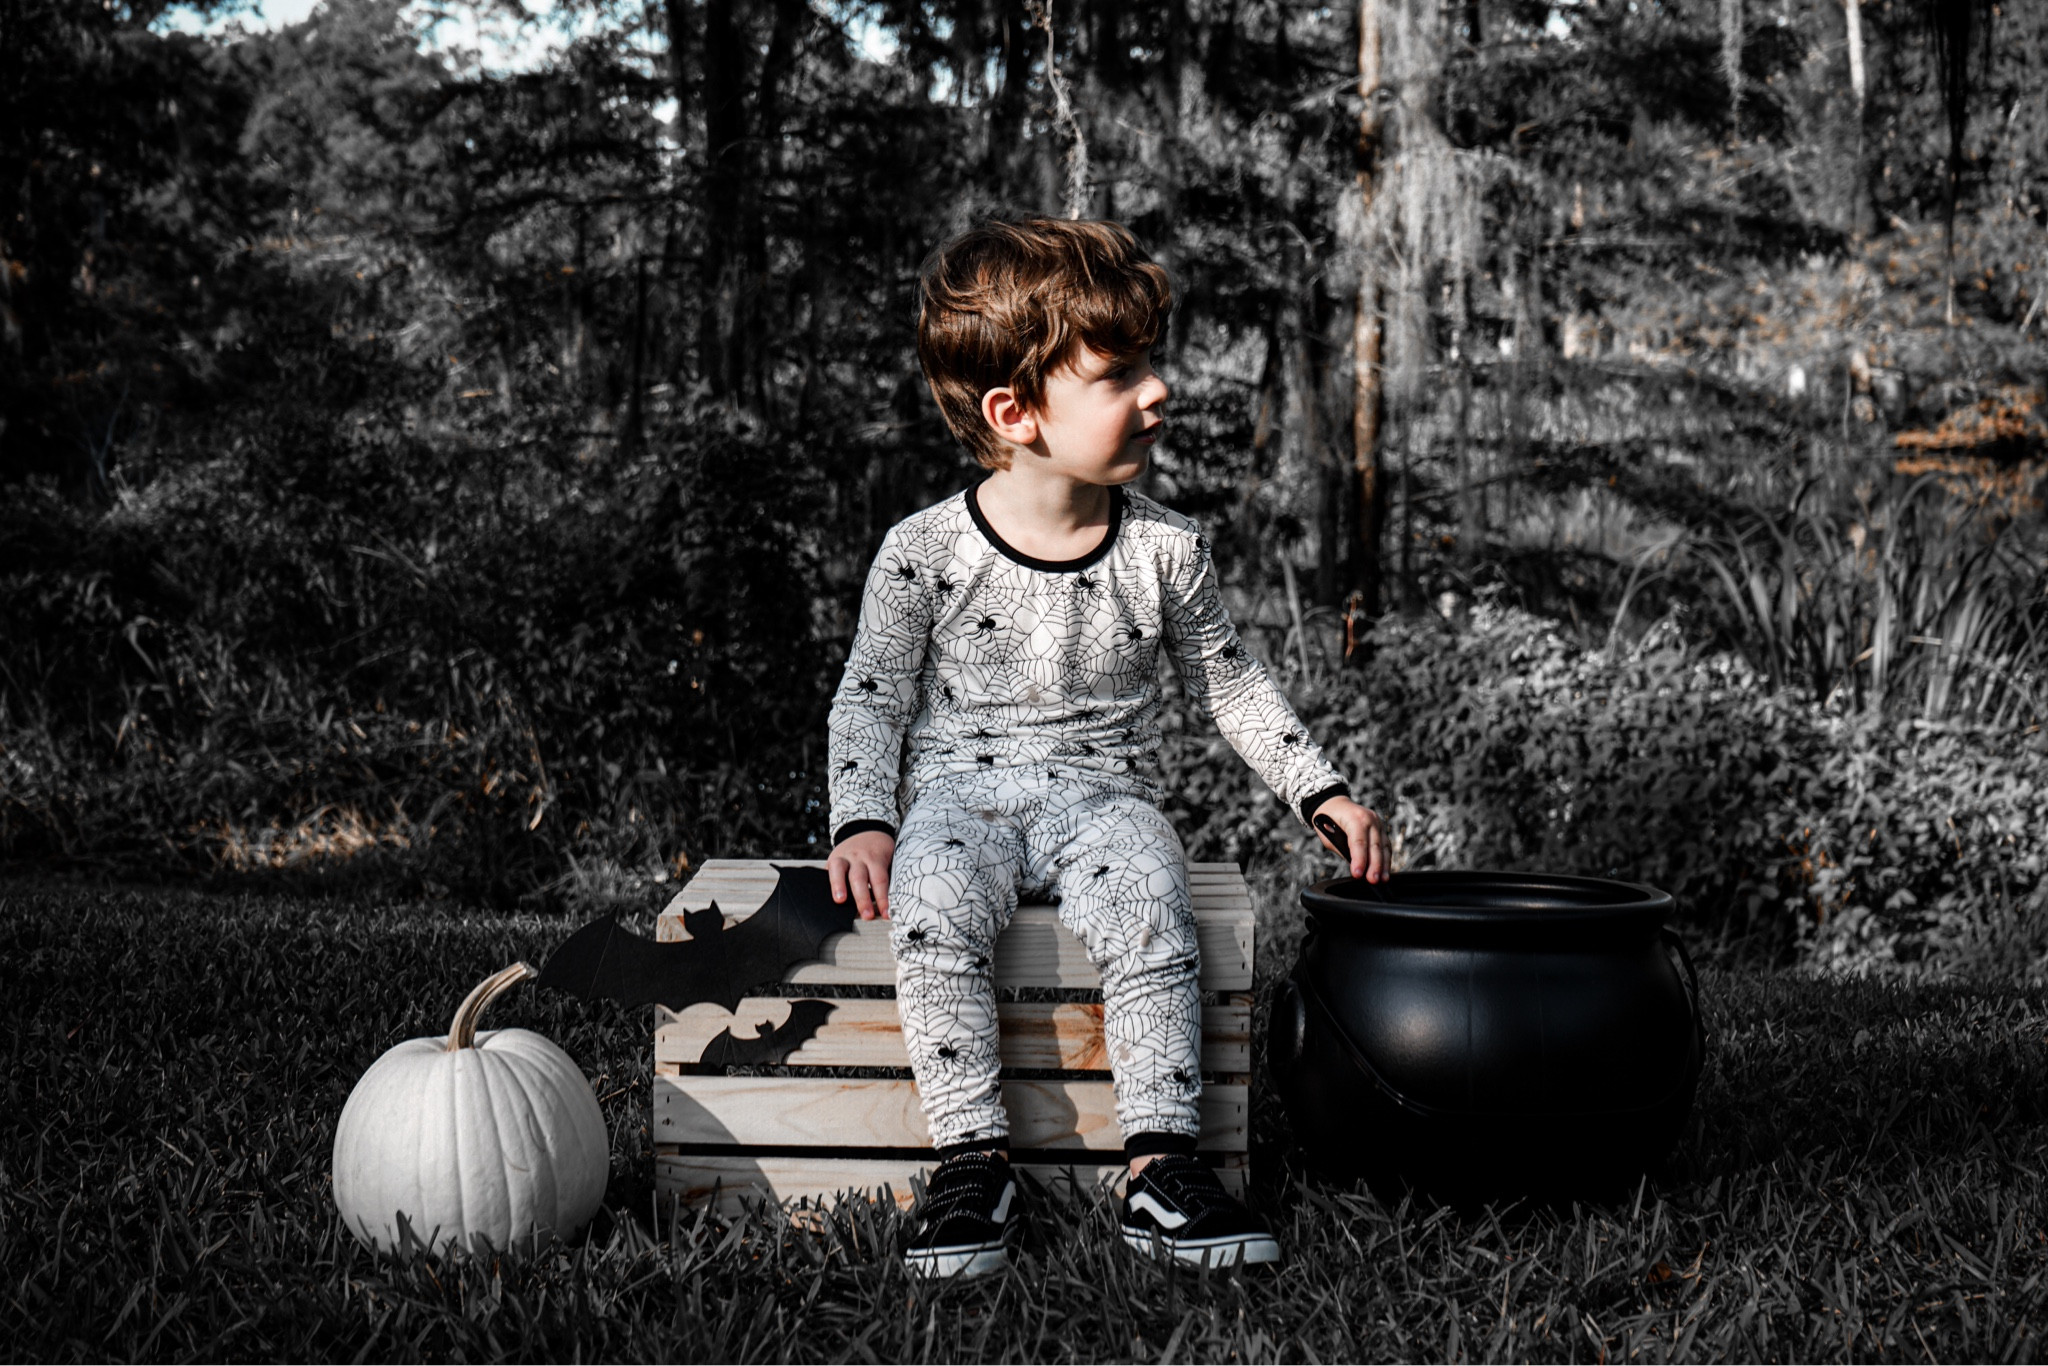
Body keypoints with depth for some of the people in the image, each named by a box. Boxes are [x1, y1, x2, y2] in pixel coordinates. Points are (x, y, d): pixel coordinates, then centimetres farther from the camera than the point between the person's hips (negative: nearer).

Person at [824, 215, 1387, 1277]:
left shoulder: (1164, 551, 3)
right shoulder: (923, 553, -4)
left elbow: (1228, 681, 14)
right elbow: (870, 699, 2)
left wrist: (1320, 791, 9)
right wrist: (862, 822, -11)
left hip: (1103, 797, 1)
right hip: (958, 792, -1)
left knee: (1145, 898, -32)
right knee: (932, 904, -33)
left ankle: (1162, 1168, -28)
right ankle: (971, 1160, -26)